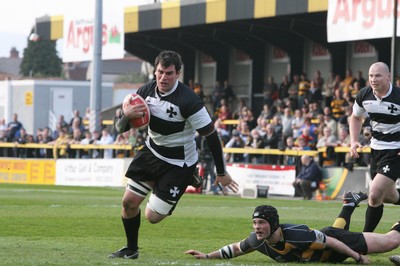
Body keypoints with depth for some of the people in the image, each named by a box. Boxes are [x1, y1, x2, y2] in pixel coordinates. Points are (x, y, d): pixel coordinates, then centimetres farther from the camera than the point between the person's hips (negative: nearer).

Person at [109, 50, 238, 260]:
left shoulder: (188, 101, -27)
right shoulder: (146, 91, -9)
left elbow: (211, 136, -20)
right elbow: (121, 128, -3)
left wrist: (221, 173, -16)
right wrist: (126, 115, -28)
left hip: (178, 162, -5)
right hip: (151, 153, 5)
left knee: (153, 217, -4)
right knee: (129, 203, 0)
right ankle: (131, 249, 27)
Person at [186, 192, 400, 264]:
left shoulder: (296, 235, -44)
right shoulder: (257, 240, -26)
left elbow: (331, 241, -34)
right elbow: (236, 248, -5)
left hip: (336, 244, -7)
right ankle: (349, 203, 62)